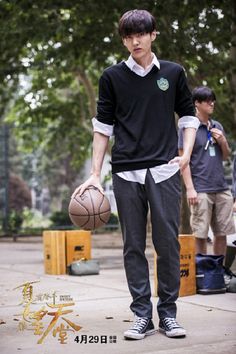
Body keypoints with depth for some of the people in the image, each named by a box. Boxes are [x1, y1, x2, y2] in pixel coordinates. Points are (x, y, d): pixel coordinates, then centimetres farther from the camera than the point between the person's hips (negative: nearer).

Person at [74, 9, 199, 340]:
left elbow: (188, 115, 15)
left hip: (164, 170, 0)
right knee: (134, 246, 3)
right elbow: (103, 126, 9)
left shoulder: (173, 73, 8)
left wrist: (186, 152, -2)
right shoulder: (112, 77, 7)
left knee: (168, 243, -1)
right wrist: (95, 174, 4)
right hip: (126, 173, 0)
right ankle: (142, 315, 11)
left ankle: (168, 313, 11)